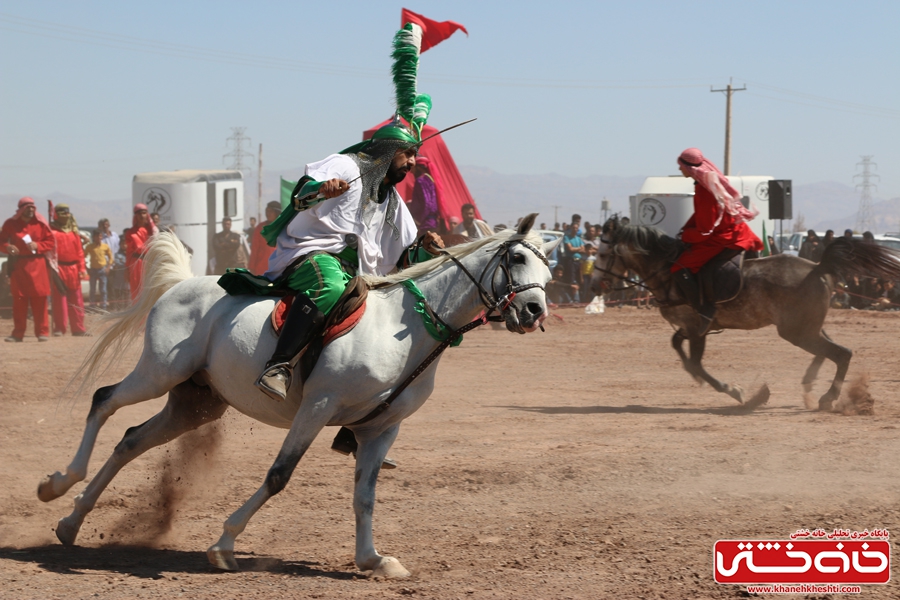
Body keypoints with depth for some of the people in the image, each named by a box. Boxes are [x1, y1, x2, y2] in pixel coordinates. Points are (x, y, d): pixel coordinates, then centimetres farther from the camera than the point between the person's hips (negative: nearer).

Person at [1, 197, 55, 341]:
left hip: (37, 266, -1)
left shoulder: (41, 224, 2)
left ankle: (43, 332, 3)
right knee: (19, 300, 2)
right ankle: (18, 333, 7)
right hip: (17, 266, 1)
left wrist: (38, 245, -13)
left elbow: (51, 242, 4)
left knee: (39, 300, -2)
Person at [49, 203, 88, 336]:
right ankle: (59, 329, 2)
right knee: (59, 300, -2)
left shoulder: (74, 232, 12)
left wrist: (82, 268, 4)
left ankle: (78, 329, 12)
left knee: (76, 301, 7)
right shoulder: (52, 232, -3)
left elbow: (79, 251, 11)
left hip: (73, 269, 5)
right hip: (60, 269, -5)